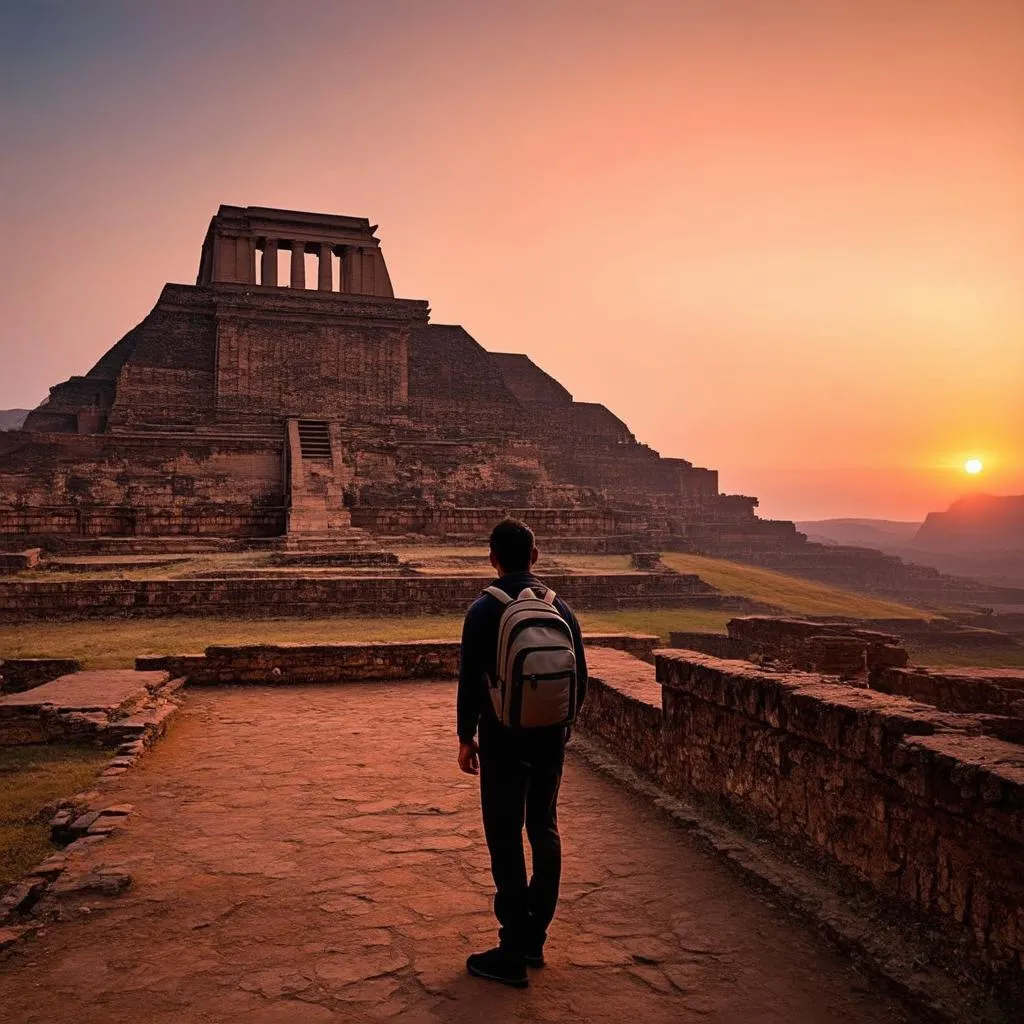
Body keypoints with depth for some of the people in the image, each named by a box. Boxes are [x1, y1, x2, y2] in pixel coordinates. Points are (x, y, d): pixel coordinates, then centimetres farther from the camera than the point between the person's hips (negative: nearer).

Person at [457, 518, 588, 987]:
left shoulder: (484, 609, -10)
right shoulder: (560, 607, 2)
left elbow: (471, 679, -10)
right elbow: (580, 679, 6)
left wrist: (466, 736, 1)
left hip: (504, 739, -5)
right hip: (551, 737, 5)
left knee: (506, 839, 2)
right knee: (545, 831, 15)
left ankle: (513, 952, 8)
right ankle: (535, 938, 25)